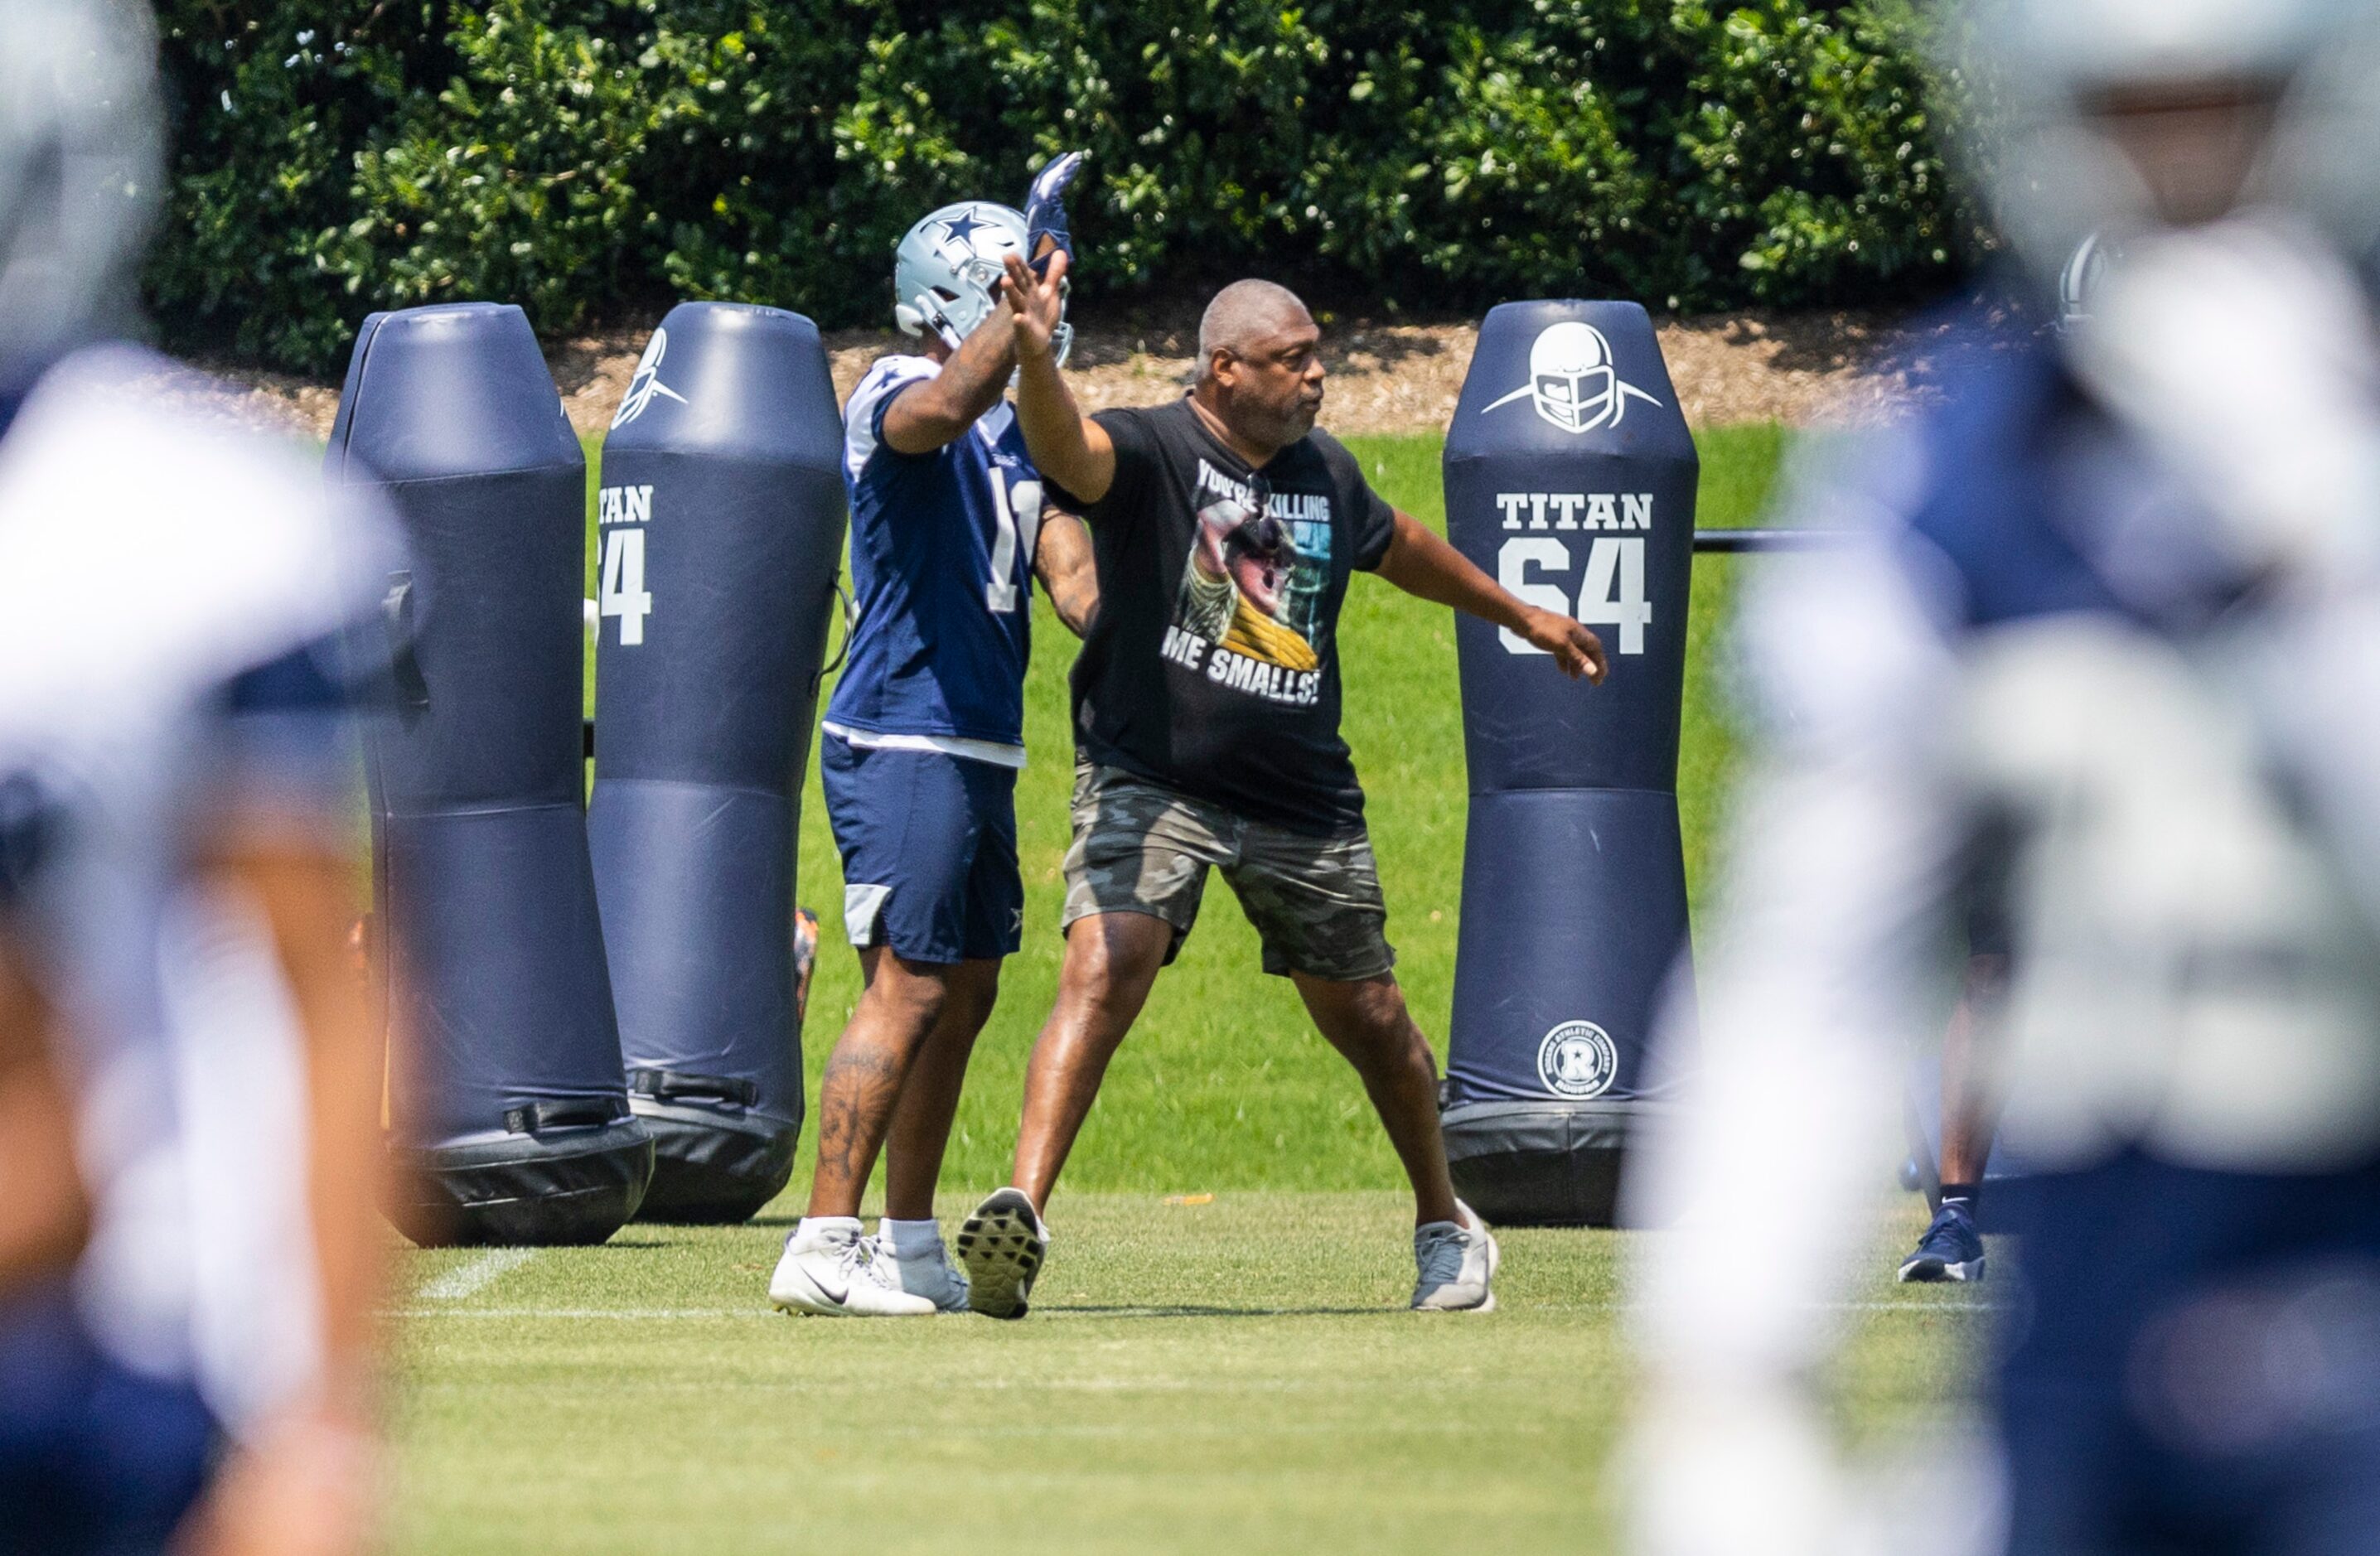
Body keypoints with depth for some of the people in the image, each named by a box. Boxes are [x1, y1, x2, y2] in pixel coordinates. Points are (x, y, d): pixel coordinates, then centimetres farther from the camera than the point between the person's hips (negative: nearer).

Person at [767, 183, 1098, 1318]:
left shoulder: (1017, 435, 17)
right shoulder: (894, 401, -9)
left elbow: (1072, 579, 12)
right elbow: (947, 405, -34)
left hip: (978, 752, 9)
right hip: (903, 744, -9)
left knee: (964, 994, 12)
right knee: (908, 992, -13)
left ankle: (910, 1244, 20)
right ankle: (821, 1246, -13)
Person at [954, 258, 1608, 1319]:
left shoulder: (1327, 475, 7)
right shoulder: (1150, 453, -11)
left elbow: (1401, 548, 29)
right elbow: (1065, 449, -34)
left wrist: (1522, 617, 42)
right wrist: (1035, 356, -57)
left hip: (1302, 802, 5)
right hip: (1151, 782, -5)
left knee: (1368, 1021, 15)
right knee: (1104, 974, -25)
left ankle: (1444, 1223, 37)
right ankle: (1021, 1211, -32)